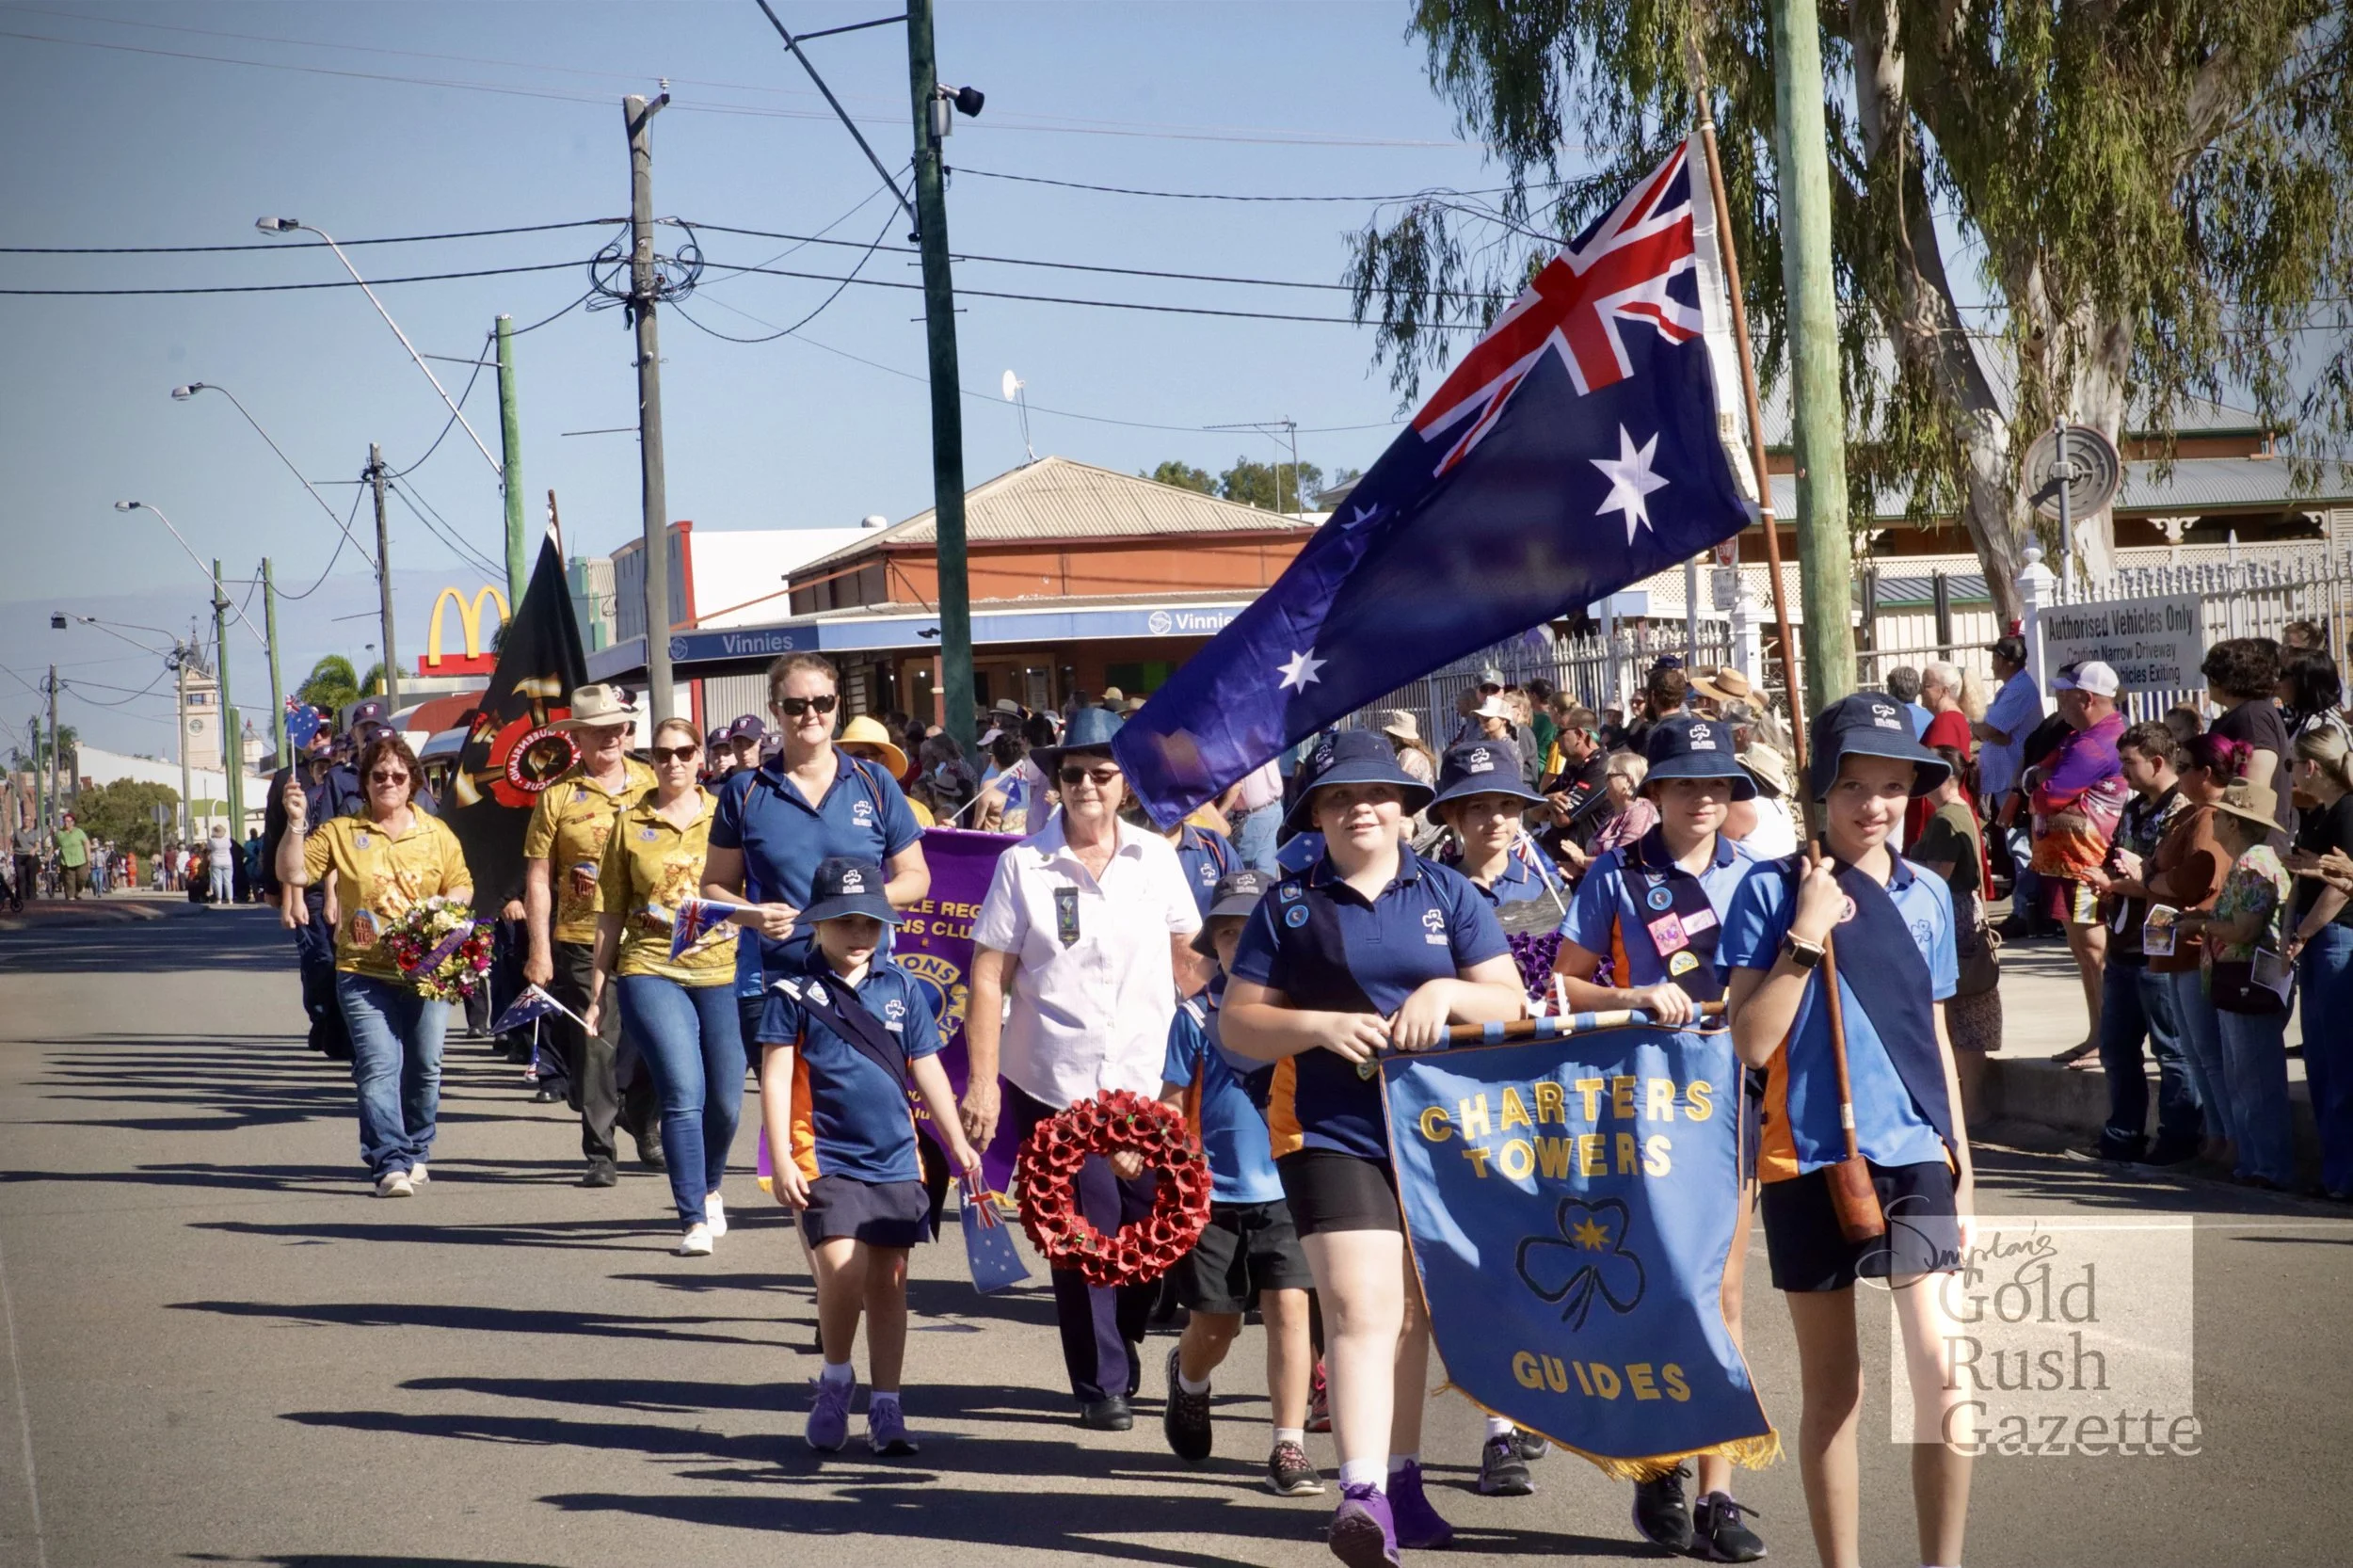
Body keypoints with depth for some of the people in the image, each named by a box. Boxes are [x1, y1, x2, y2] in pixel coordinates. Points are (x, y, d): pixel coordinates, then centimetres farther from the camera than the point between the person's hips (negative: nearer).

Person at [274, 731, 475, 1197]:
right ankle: (390, 1163, -15)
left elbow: (461, 886, 15)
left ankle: (416, 1154, 25)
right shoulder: (340, 833, 4)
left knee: (426, 1066, 8)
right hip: (364, 971, -2)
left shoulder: (436, 834, 10)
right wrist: (295, 824, -15)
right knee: (377, 1066, -13)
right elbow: (292, 873, -2)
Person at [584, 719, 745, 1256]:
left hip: (722, 970, 1)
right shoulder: (631, 823, 7)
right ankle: (693, 1221, -9)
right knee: (683, 1094, -15)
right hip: (652, 971, -1)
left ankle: (709, 1186, 36)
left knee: (725, 1102, 6)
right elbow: (612, 912, 11)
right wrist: (597, 990, 9)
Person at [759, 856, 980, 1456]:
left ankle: (885, 1408, 15)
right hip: (824, 1159, -4)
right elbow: (776, 1077, -4)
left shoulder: (902, 988, 8)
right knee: (842, 1272, -17)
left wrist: (958, 1143, 11)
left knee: (888, 1282, 6)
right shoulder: (795, 990, -2)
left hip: (895, 1160, 4)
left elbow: (927, 1069, 14)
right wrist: (782, 1160, -11)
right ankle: (835, 1381, 8)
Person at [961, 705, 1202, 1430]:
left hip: (1145, 1079, 2)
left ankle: (1125, 1339, 31)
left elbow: (1189, 955, 13)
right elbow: (988, 977, -3)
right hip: (1055, 1083, -2)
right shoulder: (1024, 865, -1)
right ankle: (1102, 1384, 13)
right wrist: (982, 1082, -9)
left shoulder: (1155, 858, 6)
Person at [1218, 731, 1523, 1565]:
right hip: (1330, 1133, -3)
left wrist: (1446, 992, -15)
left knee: (1412, 1311, 12)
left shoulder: (1447, 895, 7)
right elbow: (1237, 1024, 3)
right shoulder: (1289, 904, 4)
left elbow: (1510, 1002, 4)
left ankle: (1400, 1479, 24)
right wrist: (1320, 1026, -14)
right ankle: (1363, 1494, -23)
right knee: (1361, 1309, -16)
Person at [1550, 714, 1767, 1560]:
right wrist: (1635, 997, -17)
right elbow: (1565, 984, -1)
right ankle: (1657, 1472, 19)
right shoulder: (1616, 877, 0)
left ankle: (1716, 1492, 4)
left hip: (1734, 1100, 2)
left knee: (1720, 1294, 2)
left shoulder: (1753, 875, 8)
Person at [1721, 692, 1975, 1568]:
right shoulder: (1773, 892, -4)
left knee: (1942, 1363, -12)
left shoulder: (1926, 896, 8)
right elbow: (1753, 1042, -11)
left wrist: (1962, 1158, 18)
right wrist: (1807, 932, -17)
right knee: (1831, 1383, 7)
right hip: (1808, 1161, -2)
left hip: (1915, 1157, 2)